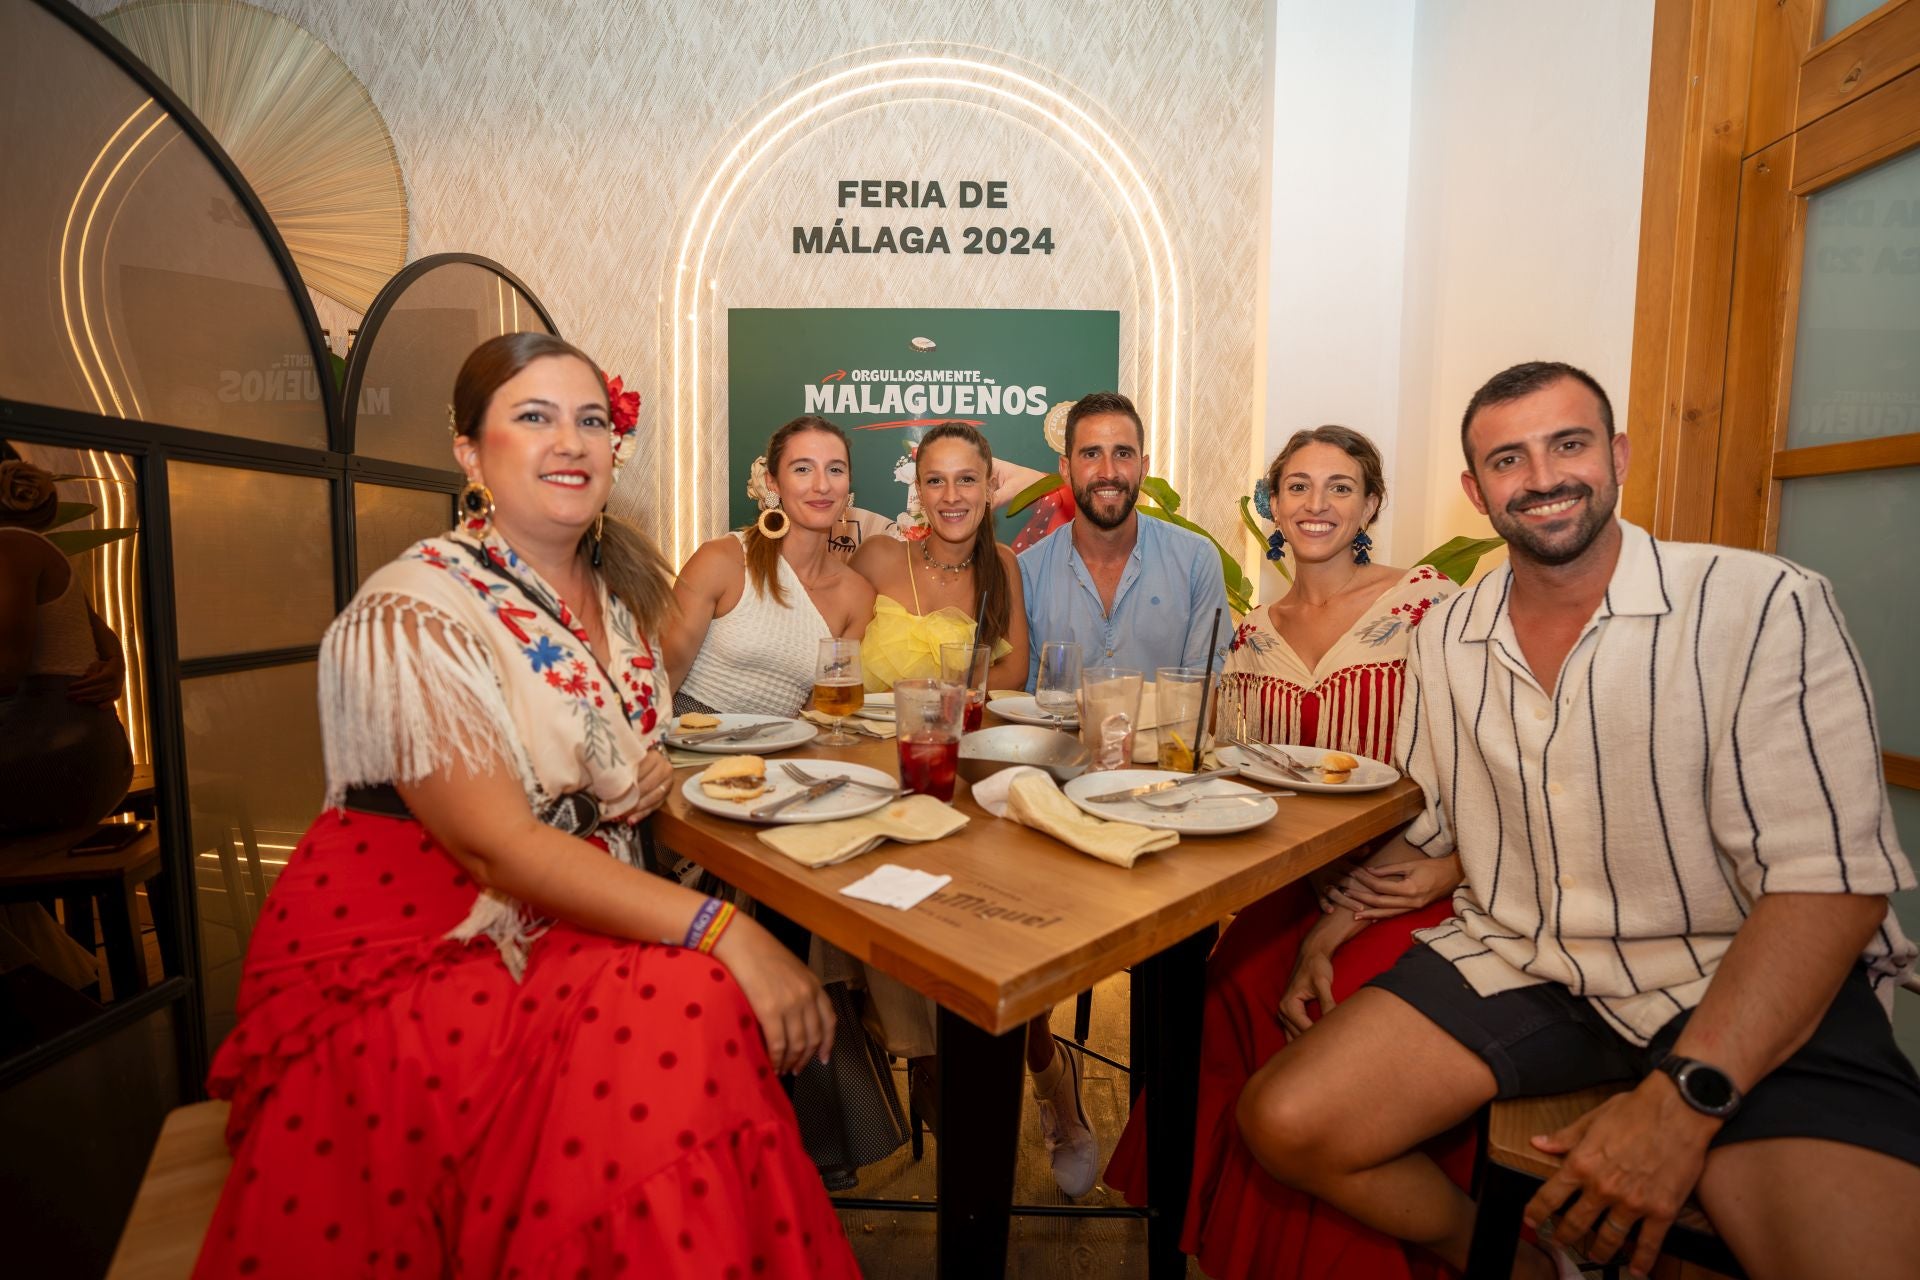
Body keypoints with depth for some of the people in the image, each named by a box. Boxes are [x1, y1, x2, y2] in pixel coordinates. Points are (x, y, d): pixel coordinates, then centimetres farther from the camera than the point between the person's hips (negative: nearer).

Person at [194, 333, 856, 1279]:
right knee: (690, 1009, -28)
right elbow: (496, 846, -23)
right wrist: (721, 931, -30)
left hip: (578, 916, 6)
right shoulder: (414, 615, -15)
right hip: (410, 946, -6)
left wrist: (649, 771, -2)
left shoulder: (617, 583, 6)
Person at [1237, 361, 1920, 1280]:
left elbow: (1832, 882, -14)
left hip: (1735, 991, -3)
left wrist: (1681, 1100, -22)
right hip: (1514, 963, 4)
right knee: (1281, 1124, -9)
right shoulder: (1445, 639, 4)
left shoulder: (1766, 608, -10)